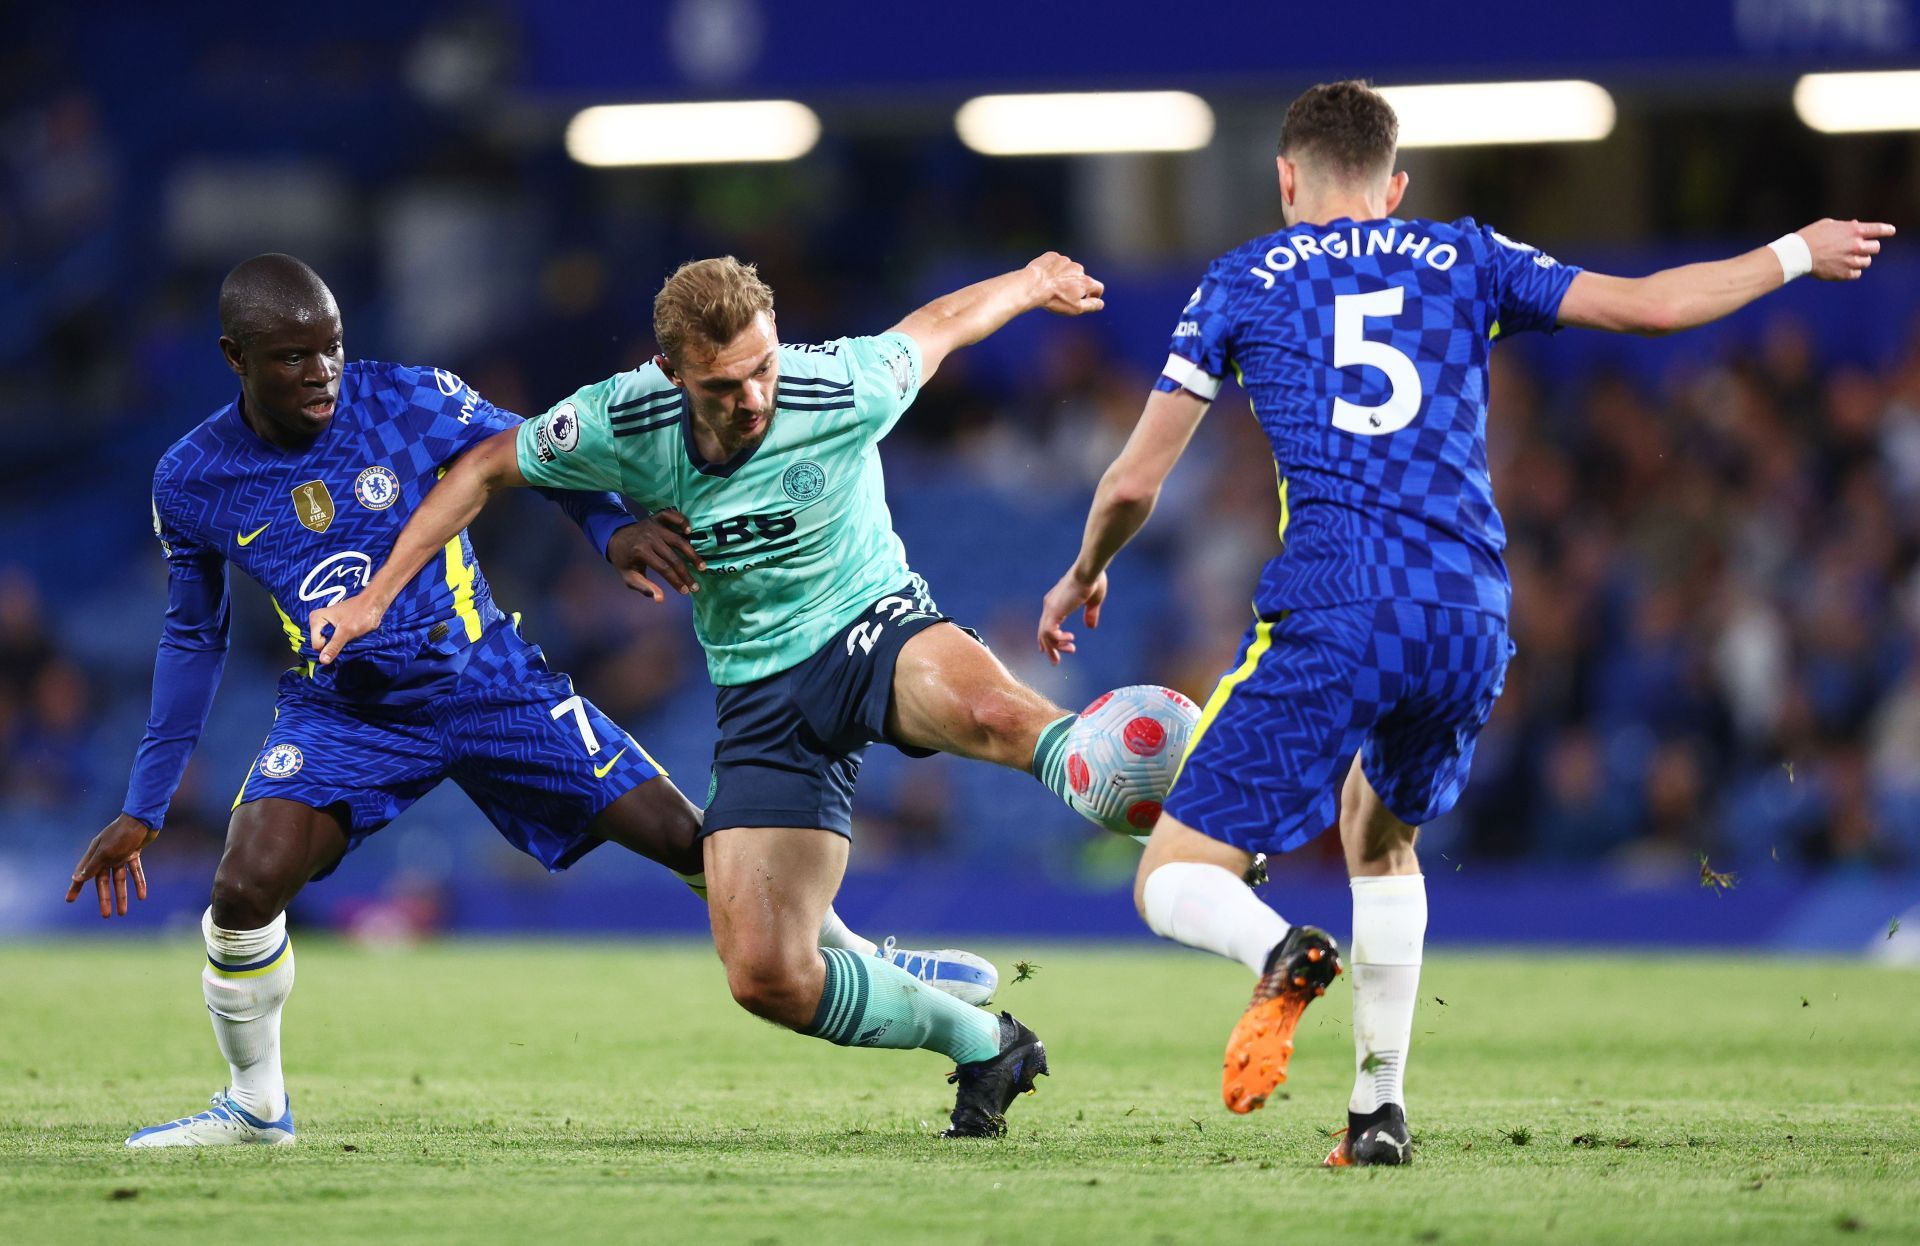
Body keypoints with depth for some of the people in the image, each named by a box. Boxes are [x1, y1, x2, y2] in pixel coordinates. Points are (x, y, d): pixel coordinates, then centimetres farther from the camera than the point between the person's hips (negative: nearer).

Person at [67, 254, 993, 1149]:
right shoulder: (191, 482, -8)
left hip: (486, 681, 0)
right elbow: (193, 637, 6)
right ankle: (255, 1104, 1)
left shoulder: (412, 401, -14)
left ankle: (855, 963, 20)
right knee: (246, 887, -23)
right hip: (342, 711, 0)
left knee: (683, 835, -4)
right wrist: (143, 810, 7)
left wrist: (615, 532, -23)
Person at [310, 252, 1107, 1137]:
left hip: (873, 630, -2)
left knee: (990, 713, -42)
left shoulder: (844, 390, -20)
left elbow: (937, 325, 3)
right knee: (764, 976, -8)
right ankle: (982, 1046, 11)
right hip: (760, 693, 3)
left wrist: (1030, 283, 22)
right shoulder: (620, 424, -15)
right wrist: (376, 596, 4)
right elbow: (488, 468, 4)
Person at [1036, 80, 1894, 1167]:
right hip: (1470, 622, 4)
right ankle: (1380, 1107, 20)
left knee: (1175, 882, 1)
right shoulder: (1467, 261, 16)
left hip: (1330, 620, -3)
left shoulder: (1243, 283, 12)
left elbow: (1136, 481, 13)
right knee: (1379, 831, 31)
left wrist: (1084, 576, 33)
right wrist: (1797, 255, 30)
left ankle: (1282, 954, -35)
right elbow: (1646, 305, 14)